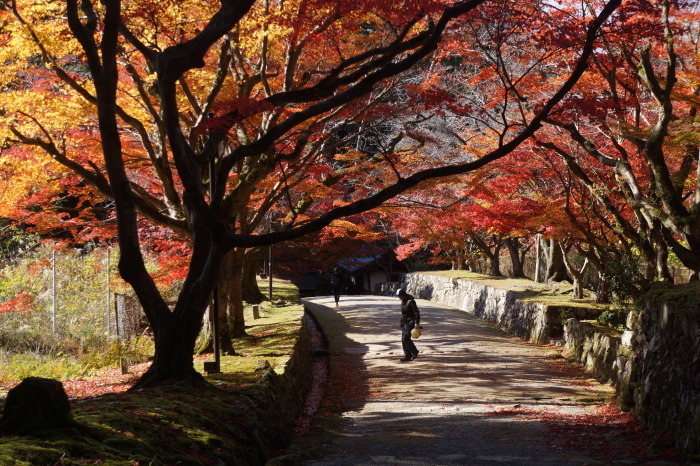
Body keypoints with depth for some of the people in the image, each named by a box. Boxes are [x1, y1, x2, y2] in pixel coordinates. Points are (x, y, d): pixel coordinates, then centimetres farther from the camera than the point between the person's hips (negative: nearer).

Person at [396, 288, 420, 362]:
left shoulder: (411, 301, -16)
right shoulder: (403, 301, 11)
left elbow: (417, 313, -18)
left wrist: (417, 323, -22)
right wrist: (401, 321, 24)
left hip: (410, 322, -9)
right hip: (404, 322, 9)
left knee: (406, 338, -15)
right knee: (403, 339, 5)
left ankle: (414, 352, 2)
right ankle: (407, 356, 10)